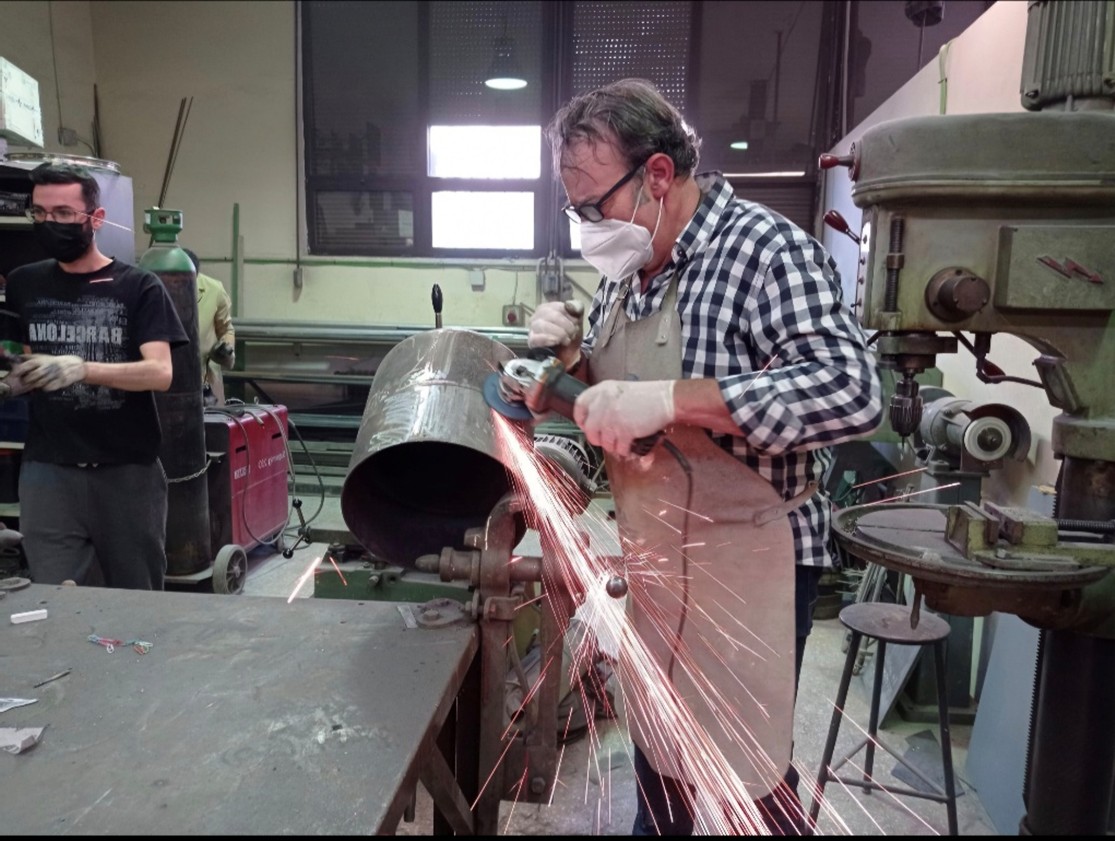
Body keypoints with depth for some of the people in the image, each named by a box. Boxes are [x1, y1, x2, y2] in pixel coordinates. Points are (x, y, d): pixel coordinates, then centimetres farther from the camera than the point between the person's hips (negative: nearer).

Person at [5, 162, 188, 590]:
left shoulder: (139, 287, -2)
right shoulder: (22, 285, 9)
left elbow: (160, 373, -14)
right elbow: (19, 366, 18)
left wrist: (81, 369, -28)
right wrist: (13, 378, -5)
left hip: (129, 471, -2)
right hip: (48, 471, 2)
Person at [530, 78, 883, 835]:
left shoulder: (767, 248, -19)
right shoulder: (630, 267, 5)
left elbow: (852, 391, -30)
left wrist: (671, 400, -36)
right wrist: (572, 358, -8)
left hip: (745, 560, -7)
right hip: (650, 552, 7)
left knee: (749, 774, 11)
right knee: (654, 742, 23)